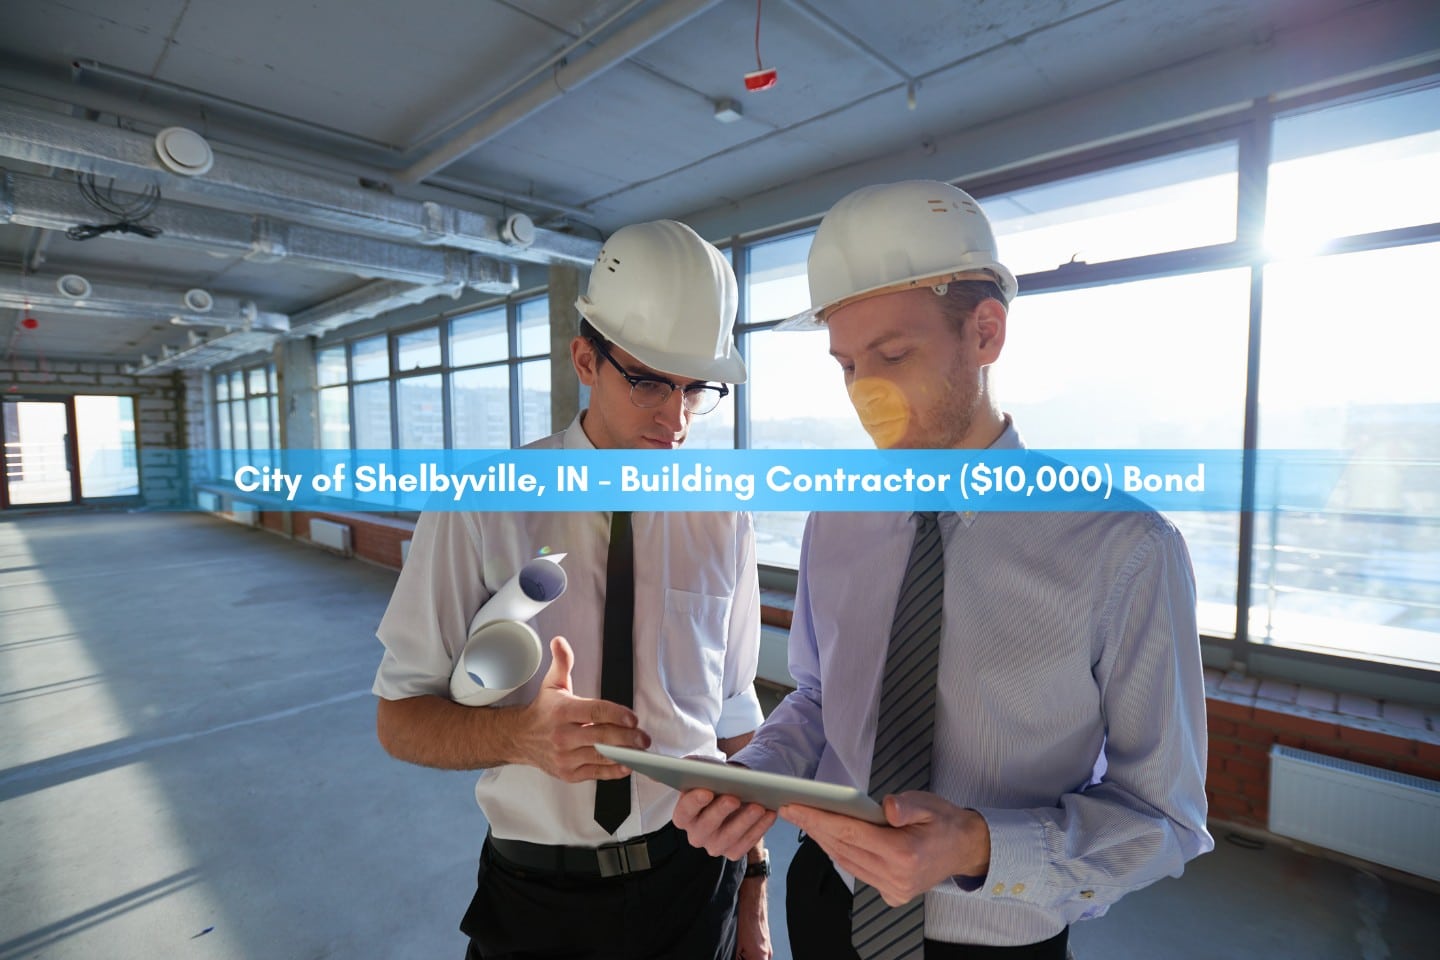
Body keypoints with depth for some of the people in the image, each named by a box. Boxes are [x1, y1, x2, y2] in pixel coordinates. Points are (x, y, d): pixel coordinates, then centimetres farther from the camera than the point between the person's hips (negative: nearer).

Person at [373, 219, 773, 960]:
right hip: (530, 898, -1)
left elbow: (733, 718, 0)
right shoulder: (482, 509, -14)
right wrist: (521, 734, -29)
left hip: (692, 880, 2)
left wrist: (751, 878, 3)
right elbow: (398, 718, -10)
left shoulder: (723, 518, -7)